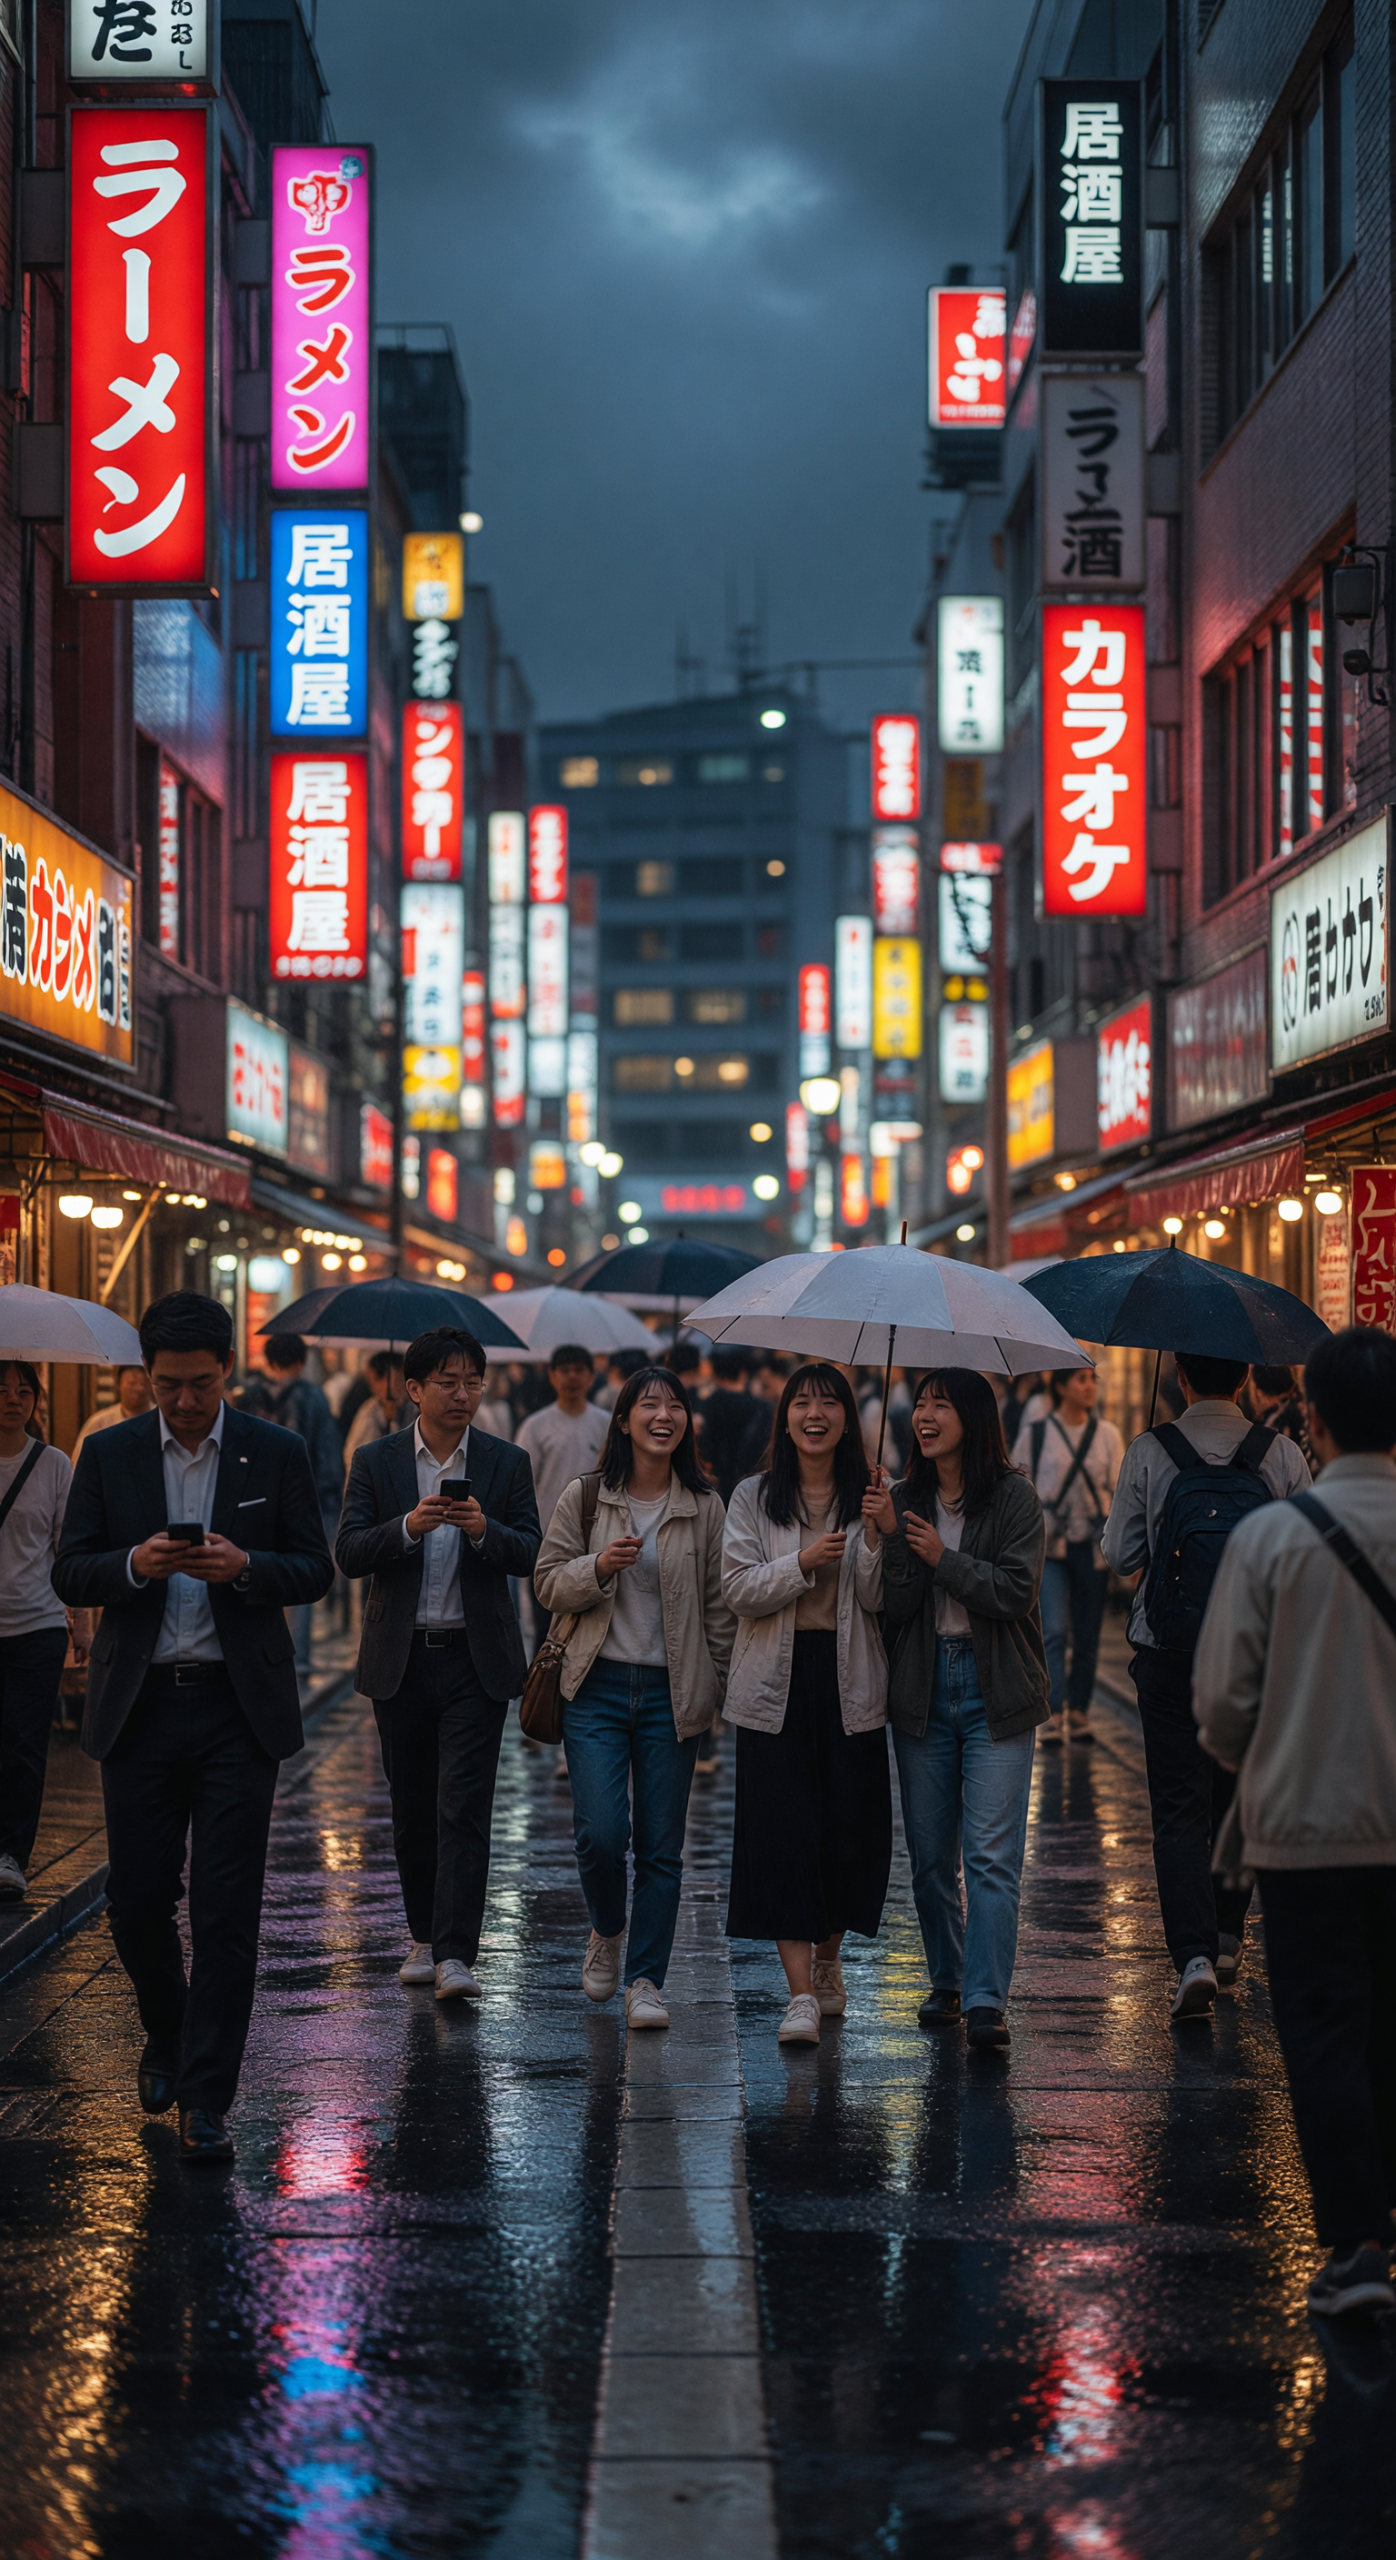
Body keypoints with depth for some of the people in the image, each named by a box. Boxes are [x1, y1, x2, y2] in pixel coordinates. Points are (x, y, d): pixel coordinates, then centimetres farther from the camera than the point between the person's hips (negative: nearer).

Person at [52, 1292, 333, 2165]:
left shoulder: (277, 1454, 3)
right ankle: (167, 2038, 35)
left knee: (227, 1912, -4)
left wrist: (245, 1567, -16)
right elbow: (69, 1574, 4)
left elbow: (317, 1570, 3)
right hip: (140, 1703, 2)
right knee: (137, 1901, 6)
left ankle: (206, 2102, 1)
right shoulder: (109, 1455, 5)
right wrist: (133, 1565, -17)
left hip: (238, 1707, -2)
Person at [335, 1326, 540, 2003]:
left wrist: (485, 1530, -21)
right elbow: (348, 1553, -4)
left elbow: (530, 1554, -1)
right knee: (412, 1808, 10)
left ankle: (456, 1956, -14)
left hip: (475, 1660, -1)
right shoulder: (376, 1461, 3)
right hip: (400, 1660, 1)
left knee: (464, 1808, -10)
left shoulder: (507, 1463, 4)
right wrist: (409, 1526, -21)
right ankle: (424, 1937, 25)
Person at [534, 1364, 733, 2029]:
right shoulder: (584, 1498, 2)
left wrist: (718, 1688, 4)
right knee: (599, 1833, -9)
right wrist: (599, 1568, -15)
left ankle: (646, 1980, 12)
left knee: (661, 1846, 2)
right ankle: (607, 1932, 21)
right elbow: (549, 1582, 3)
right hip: (597, 1686, -1)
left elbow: (718, 1605, 8)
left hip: (671, 1693, 1)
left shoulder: (704, 1508, 4)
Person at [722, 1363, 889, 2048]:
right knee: (783, 1830, -7)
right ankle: (801, 1994, -8)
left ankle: (828, 1960, 29)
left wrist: (873, 1538, -17)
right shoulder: (753, 1497, 5)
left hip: (850, 1683, 1)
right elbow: (738, 1590, -4)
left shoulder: (867, 1499, 7)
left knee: (850, 1827, 3)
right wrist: (803, 1562, -18)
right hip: (776, 1683, -1)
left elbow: (879, 1600, -1)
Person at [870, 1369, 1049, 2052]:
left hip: (995, 1691, -4)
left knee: (991, 1854, -9)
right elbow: (897, 1606, -1)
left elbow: (1016, 1590, -12)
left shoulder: (1013, 1497, -3)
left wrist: (944, 1559, -16)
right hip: (923, 1689, 4)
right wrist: (892, 1539, -15)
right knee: (930, 1854, 10)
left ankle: (986, 2001, -12)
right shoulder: (907, 1503, 7)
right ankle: (947, 1982, 24)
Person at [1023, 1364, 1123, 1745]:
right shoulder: (1035, 1434, 3)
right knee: (1054, 1629, -15)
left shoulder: (1107, 1434, 8)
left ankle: (1079, 1712, 15)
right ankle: (1055, 1714, -17)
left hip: (1093, 1544, 2)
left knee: (1087, 1636, 5)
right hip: (1050, 1543, -2)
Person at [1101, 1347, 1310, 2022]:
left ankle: (1195, 1954, -14)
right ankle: (1228, 1940, 29)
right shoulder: (1283, 1456, -4)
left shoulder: (1147, 1453, -7)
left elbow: (1119, 1555, -3)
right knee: (1237, 1798, 19)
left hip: (1169, 1653, -2)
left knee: (1180, 1807, 0)